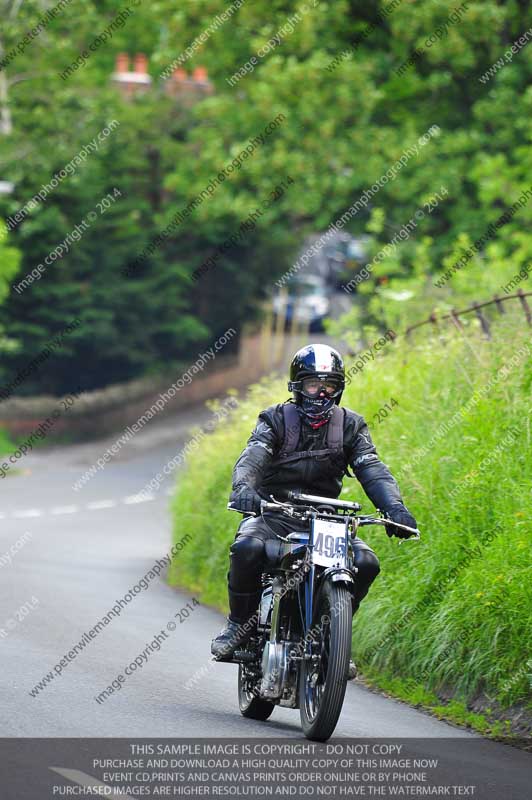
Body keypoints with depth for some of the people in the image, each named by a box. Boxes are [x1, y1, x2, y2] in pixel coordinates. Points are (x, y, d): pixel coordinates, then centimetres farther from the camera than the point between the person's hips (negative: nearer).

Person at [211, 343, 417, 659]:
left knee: (366, 562, -22)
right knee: (247, 547, -34)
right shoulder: (276, 419, 1)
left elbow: (372, 468, -6)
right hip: (273, 514, -2)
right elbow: (252, 458, -16)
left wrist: (394, 507, -26)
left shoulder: (350, 425, 7)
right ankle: (239, 623, -11)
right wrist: (243, 488, -40)